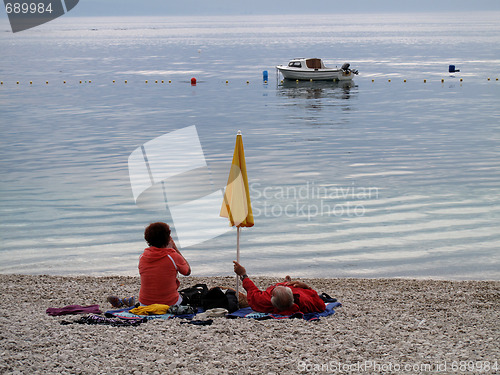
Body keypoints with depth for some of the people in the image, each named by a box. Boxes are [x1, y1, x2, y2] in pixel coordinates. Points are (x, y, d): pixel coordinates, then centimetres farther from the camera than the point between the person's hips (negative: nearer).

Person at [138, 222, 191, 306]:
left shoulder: (142, 257, -6)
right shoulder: (173, 257, -18)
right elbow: (188, 272, 2)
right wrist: (175, 249, 6)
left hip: (145, 304, 3)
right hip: (170, 304, -3)